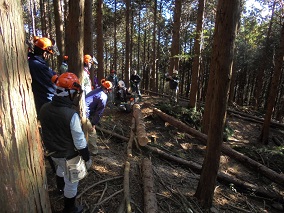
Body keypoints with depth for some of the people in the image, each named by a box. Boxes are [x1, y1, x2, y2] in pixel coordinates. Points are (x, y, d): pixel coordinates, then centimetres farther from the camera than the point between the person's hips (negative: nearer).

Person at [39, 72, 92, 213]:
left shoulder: (44, 109, -12)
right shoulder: (71, 115, -32)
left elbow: (46, 131, 4)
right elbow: (80, 142, -24)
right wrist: (87, 158, -10)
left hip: (53, 152, 7)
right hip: (69, 155, -7)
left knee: (60, 168, 37)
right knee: (72, 182, 16)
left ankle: (60, 187, 66)